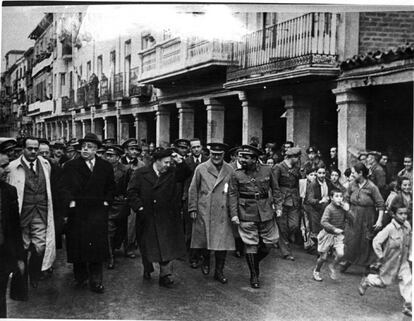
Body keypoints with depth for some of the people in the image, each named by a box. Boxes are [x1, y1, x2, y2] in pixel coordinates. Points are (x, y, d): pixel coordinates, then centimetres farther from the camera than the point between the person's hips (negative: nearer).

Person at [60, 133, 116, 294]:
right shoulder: (70, 166, 3)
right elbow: (65, 187, -3)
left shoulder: (105, 167, 8)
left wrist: (107, 201, 3)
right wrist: (70, 201, -17)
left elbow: (111, 187, 16)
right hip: (77, 212, 0)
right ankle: (80, 277, 23)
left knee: (97, 246, -4)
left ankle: (96, 281, 5)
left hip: (98, 212, 0)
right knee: (77, 245, 6)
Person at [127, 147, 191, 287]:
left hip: (166, 219, 1)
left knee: (167, 247, 0)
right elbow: (131, 191, -5)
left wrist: (180, 162, -10)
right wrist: (139, 207, -11)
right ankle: (147, 269, 37)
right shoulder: (140, 173, -3)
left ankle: (165, 276, 10)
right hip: (147, 218, -1)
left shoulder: (172, 172, 5)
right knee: (148, 246, 13)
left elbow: (186, 175, 1)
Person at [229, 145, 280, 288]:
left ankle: (255, 262, 33)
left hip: (266, 213, 2)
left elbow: (275, 189, 12)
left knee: (270, 241, 7)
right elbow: (232, 195, -3)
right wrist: (234, 214, -10)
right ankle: (253, 276, 15)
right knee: (250, 244, 2)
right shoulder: (236, 174, -2)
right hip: (247, 214, -2)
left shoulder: (267, 170, 2)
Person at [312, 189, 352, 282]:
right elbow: (323, 222, -22)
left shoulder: (343, 207, 0)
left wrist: (347, 211, -18)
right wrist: (334, 229, -27)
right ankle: (316, 272, 31)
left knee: (340, 254, -16)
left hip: (338, 235, 4)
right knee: (323, 257, 5)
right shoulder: (329, 208, -16)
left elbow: (350, 219, -4)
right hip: (328, 234, -4)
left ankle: (333, 267, 15)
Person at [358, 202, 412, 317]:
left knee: (407, 280, -5)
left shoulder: (407, 226, -6)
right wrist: (381, 257, -19)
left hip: (403, 261, 5)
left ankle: (408, 305, 7)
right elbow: (376, 241, -24)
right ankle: (366, 281, 37)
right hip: (390, 262, -5)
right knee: (383, 282, 10)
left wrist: (408, 254, 12)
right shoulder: (390, 228, -25)